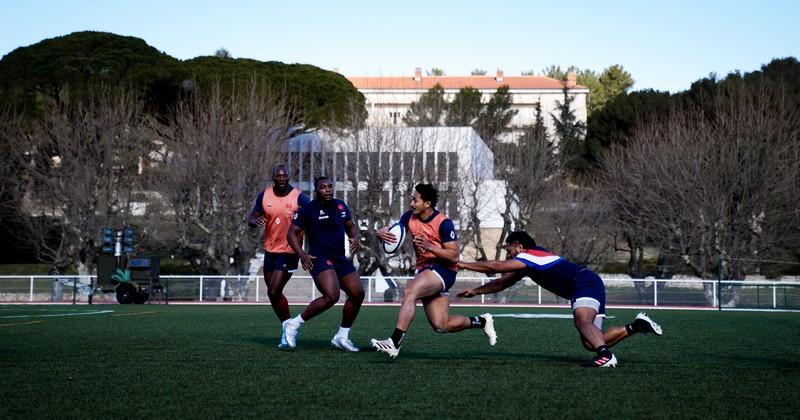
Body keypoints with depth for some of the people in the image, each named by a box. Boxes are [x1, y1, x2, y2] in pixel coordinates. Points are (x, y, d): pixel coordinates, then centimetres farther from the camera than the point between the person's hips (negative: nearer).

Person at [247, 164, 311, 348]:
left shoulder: (299, 197, -13)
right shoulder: (264, 195, 1)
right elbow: (251, 218, 6)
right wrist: (256, 221, -18)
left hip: (289, 252, -6)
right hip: (270, 250, 6)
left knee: (274, 292, -12)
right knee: (273, 293, 14)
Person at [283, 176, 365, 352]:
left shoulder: (341, 206, 10)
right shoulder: (308, 209, -7)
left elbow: (351, 226, 24)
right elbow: (292, 233, -4)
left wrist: (355, 238, 1)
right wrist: (302, 254, -17)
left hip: (341, 258, 7)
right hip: (320, 259, -7)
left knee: (357, 294, 3)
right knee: (331, 296, -26)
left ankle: (342, 337, 18)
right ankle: (293, 324, -11)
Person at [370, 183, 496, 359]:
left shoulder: (444, 223, -16)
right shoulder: (410, 217, 2)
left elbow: (454, 256, -18)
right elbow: (390, 230, 2)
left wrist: (430, 247, -31)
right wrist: (382, 233, -22)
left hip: (443, 270, -7)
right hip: (424, 270, 7)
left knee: (410, 292, -31)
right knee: (441, 326, 4)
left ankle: (394, 343, -34)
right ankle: (480, 321, 28)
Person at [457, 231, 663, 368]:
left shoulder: (529, 255, -7)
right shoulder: (527, 264, 22)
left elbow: (495, 267, -14)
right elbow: (503, 282, 30)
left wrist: (464, 265, -7)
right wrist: (476, 291, 25)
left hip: (586, 282, -10)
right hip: (590, 286, 10)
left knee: (582, 321, -35)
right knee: (591, 343, 4)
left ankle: (606, 355, -57)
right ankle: (637, 325, 7)